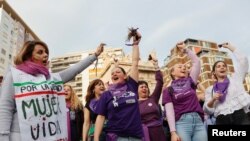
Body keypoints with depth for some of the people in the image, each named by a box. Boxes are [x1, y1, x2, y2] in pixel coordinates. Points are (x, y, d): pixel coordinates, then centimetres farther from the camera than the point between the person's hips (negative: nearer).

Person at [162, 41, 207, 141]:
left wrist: (185, 49, 24)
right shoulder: (168, 90, 8)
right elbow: (169, 111, -2)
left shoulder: (190, 82, 18)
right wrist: (173, 132, -12)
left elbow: (196, 61, 18)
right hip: (182, 122, -3)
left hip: (198, 121, 3)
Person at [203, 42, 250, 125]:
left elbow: (243, 60, 13)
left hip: (241, 116, 0)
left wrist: (230, 47, 23)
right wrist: (212, 100, -8)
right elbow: (208, 110, 12)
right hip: (222, 121, 1)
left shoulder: (235, 79, 19)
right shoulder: (210, 89, 18)